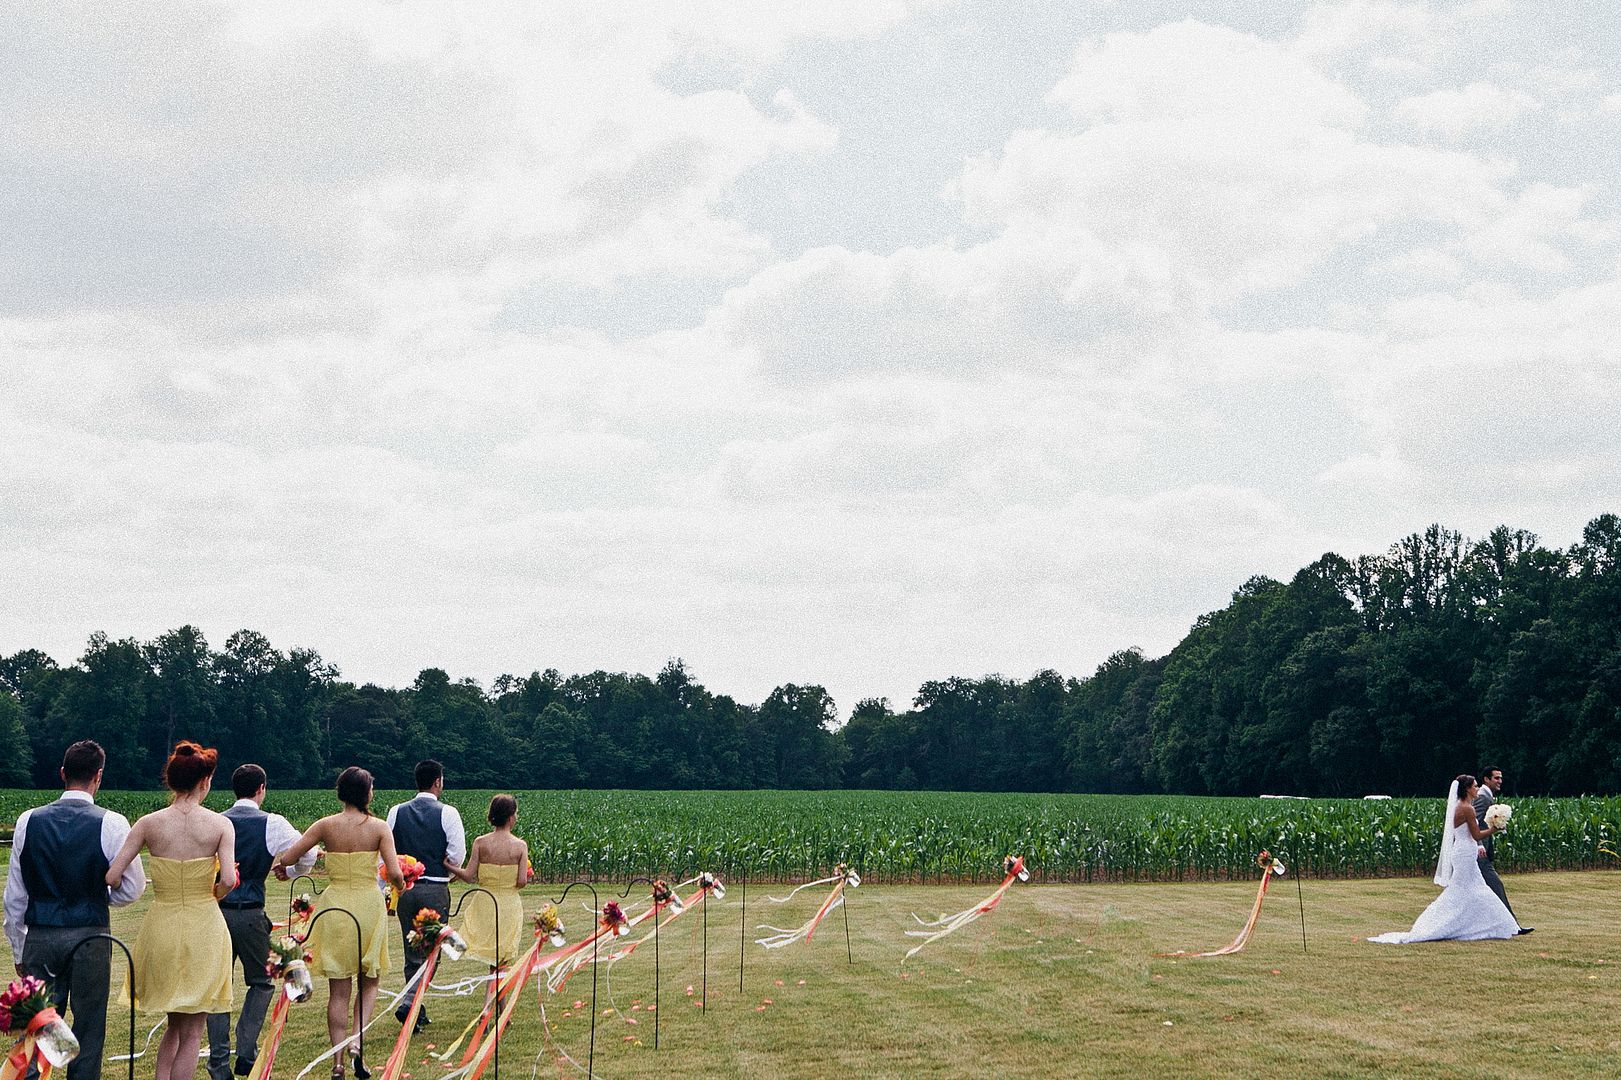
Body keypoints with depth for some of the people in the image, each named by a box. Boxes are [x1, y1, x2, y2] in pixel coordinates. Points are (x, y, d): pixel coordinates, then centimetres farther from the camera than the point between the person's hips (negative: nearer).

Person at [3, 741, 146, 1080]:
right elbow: (133, 889, -5)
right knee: (88, 1029, 6)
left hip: (39, 938, 2)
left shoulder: (28, 821, 2)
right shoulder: (111, 824, -7)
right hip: (90, 937, -2)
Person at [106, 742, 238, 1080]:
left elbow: (111, 877, -8)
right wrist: (212, 894, 2)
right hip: (204, 926, -2)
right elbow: (228, 880, -19)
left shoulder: (149, 823, -3)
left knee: (175, 1024, 22)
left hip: (161, 926, 2)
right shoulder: (219, 824, -7)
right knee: (191, 1032, 7)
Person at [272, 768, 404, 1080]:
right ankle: (357, 1042, -6)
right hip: (368, 905, -1)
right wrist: (401, 885, 10)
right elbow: (394, 873, -13)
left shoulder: (326, 825, -3)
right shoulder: (378, 827, -7)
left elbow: (285, 859, -4)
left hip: (334, 905, 1)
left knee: (338, 990, 7)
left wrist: (280, 867, 19)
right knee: (369, 982, 16)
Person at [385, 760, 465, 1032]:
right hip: (435, 890, -4)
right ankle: (408, 1004, -18)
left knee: (412, 952, 13)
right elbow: (457, 855, -13)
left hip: (404, 888, 4)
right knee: (430, 951, 1)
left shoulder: (396, 812, 4)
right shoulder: (447, 813, -7)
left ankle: (417, 1013, 19)